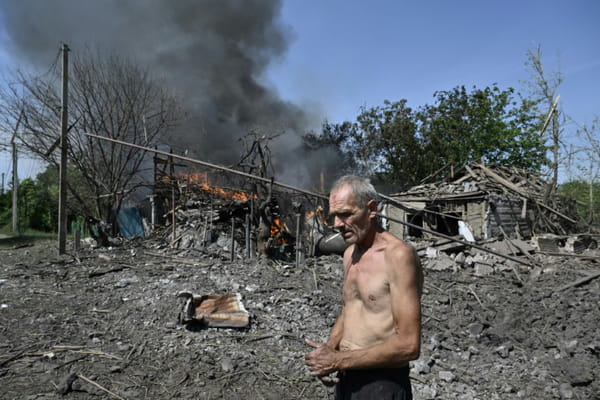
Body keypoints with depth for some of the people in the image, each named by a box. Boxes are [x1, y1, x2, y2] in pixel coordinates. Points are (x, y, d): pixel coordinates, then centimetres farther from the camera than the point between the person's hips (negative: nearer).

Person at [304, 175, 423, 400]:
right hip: (345, 379, 7)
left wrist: (338, 360, -18)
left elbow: (409, 345, -21)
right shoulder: (350, 254, 6)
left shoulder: (399, 255, -18)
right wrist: (328, 349, -2)